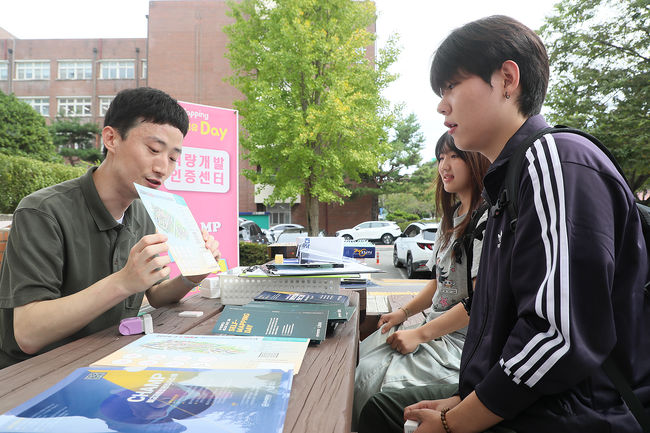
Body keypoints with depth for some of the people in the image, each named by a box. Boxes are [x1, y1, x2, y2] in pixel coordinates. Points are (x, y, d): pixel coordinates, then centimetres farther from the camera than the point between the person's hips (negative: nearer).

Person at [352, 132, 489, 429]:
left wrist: (421, 335, -19)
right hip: (436, 328, 9)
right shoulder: (453, 217, 14)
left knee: (373, 377, -19)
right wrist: (404, 312, 5)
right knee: (357, 358, -2)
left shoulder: (486, 218, -16)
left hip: (464, 338, -8)